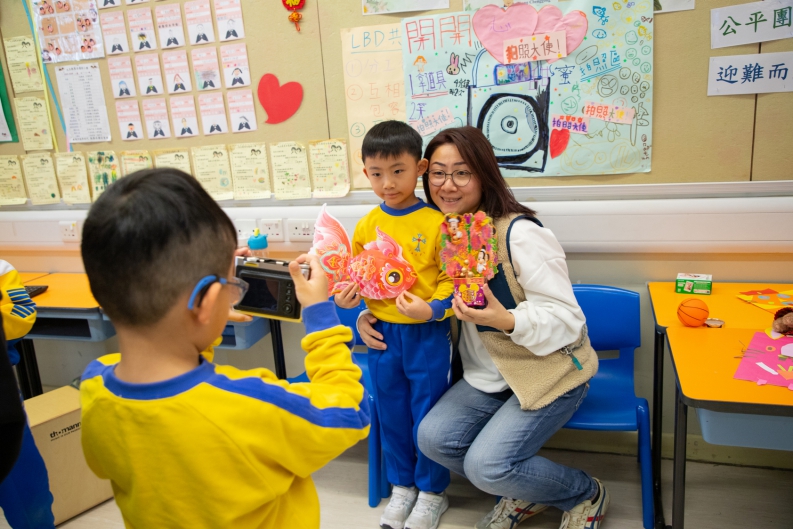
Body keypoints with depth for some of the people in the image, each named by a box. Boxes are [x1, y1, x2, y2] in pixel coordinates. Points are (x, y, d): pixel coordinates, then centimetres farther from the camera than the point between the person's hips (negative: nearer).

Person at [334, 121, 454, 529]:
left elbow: (452, 278, -10)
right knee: (392, 414, 17)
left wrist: (432, 308, -25)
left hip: (427, 333, -4)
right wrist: (345, 297, -8)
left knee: (428, 414, 9)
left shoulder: (436, 223, -11)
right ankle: (402, 486, 39)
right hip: (381, 332, 4)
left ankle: (431, 492, 32)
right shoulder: (367, 226, 2)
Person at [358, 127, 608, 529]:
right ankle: (525, 495, 16)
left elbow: (567, 320, -21)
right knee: (433, 438, -12)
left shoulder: (520, 233, -21)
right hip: (487, 375, 7)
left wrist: (506, 320, -39)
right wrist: (369, 316, -6)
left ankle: (586, 495, 13)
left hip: (548, 372, -6)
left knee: (486, 465, -19)